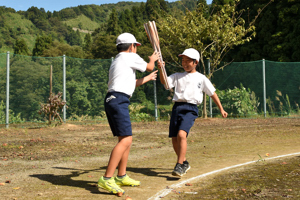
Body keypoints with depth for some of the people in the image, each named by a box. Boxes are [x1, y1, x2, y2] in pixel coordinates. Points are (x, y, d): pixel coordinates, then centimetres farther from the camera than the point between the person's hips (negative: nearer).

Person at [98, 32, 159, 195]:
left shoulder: (116, 61, 26)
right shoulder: (130, 57, 1)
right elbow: (149, 67, 17)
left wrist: (147, 78, 49)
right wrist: (153, 59, 39)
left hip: (112, 101, 10)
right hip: (118, 101, -10)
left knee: (126, 139, 15)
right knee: (125, 140, -16)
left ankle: (121, 177, 20)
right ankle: (107, 179, -22)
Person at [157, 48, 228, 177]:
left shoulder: (201, 78, 10)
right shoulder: (177, 76, 17)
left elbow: (212, 93, 15)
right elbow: (165, 82, 0)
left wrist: (221, 109, 17)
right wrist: (161, 70, -17)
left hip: (191, 109, -4)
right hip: (177, 107, 4)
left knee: (181, 134, -25)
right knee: (174, 139, 6)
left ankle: (179, 166, -19)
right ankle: (184, 163, 27)